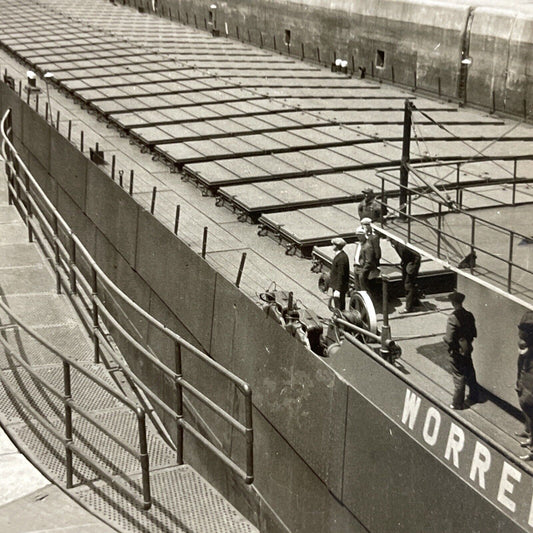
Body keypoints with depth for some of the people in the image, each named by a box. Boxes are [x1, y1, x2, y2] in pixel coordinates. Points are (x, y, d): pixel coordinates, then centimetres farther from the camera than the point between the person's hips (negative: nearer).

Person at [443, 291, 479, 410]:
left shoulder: (453, 318, -26)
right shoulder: (469, 315, -5)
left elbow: (449, 339, -26)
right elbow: (474, 334, 4)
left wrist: (445, 338, -5)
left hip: (457, 352, -6)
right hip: (468, 350, 6)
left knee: (458, 378, 4)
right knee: (470, 374, 22)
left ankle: (458, 403, 15)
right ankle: (474, 396, 38)